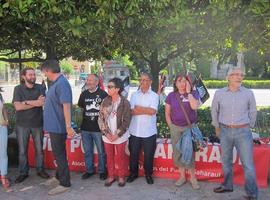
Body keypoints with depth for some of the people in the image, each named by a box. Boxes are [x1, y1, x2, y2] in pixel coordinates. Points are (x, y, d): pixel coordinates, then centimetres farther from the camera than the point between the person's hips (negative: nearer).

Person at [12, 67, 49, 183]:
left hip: (38, 124, 1)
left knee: (39, 149, 9)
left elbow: (43, 102, -12)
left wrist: (26, 102, -18)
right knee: (22, 150, 7)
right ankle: (23, 173, 20)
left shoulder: (40, 88, 2)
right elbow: (17, 106, -12)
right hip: (22, 125, -1)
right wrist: (35, 103, -16)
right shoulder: (18, 89, -1)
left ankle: (40, 170, 25)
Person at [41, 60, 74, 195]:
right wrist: (48, 125, 24)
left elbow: (66, 106, -27)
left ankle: (65, 184, 11)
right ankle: (59, 176, 36)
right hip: (53, 125, 10)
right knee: (58, 153, 20)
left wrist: (68, 126, -29)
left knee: (59, 154, 0)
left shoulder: (62, 84, -21)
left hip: (58, 126, -10)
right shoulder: (55, 83, 10)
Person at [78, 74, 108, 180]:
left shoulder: (103, 94, -7)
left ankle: (102, 171, 21)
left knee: (101, 152, 6)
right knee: (87, 151, 14)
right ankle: (89, 170, 29)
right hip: (85, 128, 5)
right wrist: (85, 117, 12)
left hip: (99, 128, -4)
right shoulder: (84, 94, 7)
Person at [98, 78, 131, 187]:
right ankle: (111, 176, 29)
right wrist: (106, 133, -8)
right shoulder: (105, 101, 0)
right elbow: (101, 118, 1)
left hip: (120, 136, -3)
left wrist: (117, 135, -14)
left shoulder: (125, 103, -11)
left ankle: (121, 176, 25)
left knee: (119, 157, 6)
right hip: (107, 136, 4)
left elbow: (126, 121, -11)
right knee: (109, 157, 13)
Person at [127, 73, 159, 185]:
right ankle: (133, 173, 30)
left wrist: (138, 108, -9)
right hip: (135, 131, 2)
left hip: (149, 132, -2)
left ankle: (148, 174, 28)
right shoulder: (134, 95, 5)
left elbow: (153, 111, -16)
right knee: (133, 154, 13)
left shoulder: (154, 96, -1)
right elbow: (131, 111, -8)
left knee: (149, 155, 10)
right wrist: (147, 110, -14)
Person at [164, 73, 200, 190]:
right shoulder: (171, 96, 1)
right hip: (175, 128, 2)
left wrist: (188, 92, -17)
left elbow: (194, 107, -23)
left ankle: (193, 177, 16)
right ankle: (182, 176, 24)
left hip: (190, 127, -2)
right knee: (177, 152, 9)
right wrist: (171, 127, 1)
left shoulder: (193, 93, -3)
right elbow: (167, 114, 6)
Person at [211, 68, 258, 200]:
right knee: (226, 161, 15)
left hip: (243, 132, -2)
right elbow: (214, 111, 13)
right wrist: (217, 127, 15)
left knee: (248, 164, -2)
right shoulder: (219, 93, -1)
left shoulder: (248, 93, -4)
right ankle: (227, 186, 34)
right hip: (225, 131, 2)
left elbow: (252, 112, 9)